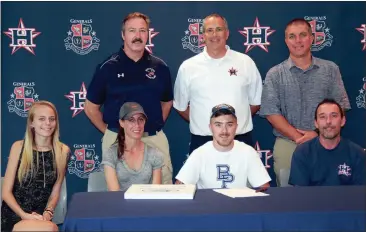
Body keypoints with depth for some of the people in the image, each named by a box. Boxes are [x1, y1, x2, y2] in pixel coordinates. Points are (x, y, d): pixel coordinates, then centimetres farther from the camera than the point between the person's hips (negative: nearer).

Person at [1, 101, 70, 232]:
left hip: (39, 217, 3)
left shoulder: (62, 150, 3)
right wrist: (24, 215, -14)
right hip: (13, 216, -2)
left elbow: (55, 193, 7)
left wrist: (47, 213, -10)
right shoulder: (19, 147, -2)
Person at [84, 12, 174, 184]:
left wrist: (156, 126, 10)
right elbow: (91, 108, 6)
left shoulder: (159, 67, 4)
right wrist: (109, 131, 4)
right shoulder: (108, 67, -1)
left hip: (154, 139, 2)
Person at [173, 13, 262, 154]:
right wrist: (201, 123, 6)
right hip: (202, 142, 0)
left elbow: (256, 101, 11)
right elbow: (180, 106, 10)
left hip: (240, 140, 1)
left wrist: (240, 121, 7)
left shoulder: (246, 62, 2)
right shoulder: (188, 67, 1)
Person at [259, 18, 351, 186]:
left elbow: (340, 106, 2)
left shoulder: (330, 69, 6)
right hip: (287, 146, -1)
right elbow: (271, 112, -4)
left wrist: (318, 134, -11)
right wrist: (297, 137, -13)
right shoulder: (275, 74, 3)